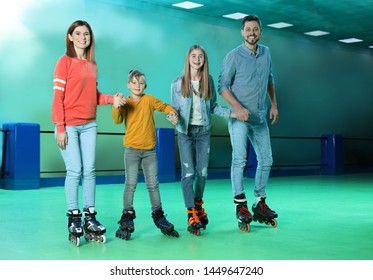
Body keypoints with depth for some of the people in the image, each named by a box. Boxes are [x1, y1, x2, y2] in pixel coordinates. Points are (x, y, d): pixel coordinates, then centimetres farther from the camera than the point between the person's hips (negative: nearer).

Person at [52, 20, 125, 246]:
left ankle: (90, 218, 10)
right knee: (75, 171, -5)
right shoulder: (65, 62, -4)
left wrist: (111, 99, -3)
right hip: (69, 125, -5)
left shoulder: (92, 65, 13)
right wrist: (60, 128, -13)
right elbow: (58, 97, -8)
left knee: (89, 171, 4)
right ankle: (74, 219, 4)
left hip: (89, 125, 5)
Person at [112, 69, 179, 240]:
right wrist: (116, 106, -34)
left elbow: (164, 106, 15)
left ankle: (159, 216, 18)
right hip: (132, 149, -2)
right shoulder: (126, 103, -2)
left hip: (149, 149, 2)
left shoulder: (149, 99, 3)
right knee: (130, 184, -4)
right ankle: (127, 218, 3)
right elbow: (118, 120, -16)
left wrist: (172, 113, -5)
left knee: (153, 184, 7)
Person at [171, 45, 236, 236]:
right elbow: (174, 108, 1)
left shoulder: (208, 81, 6)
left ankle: (198, 205, 29)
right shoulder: (178, 83, -1)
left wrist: (229, 113, -6)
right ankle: (192, 215, -4)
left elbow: (213, 106, 8)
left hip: (204, 131, 2)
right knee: (188, 173, -7)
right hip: (186, 132, -2)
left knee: (202, 172, 5)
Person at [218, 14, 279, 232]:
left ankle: (260, 204, 19)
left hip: (260, 117, 6)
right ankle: (241, 207, -6)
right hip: (240, 116, -6)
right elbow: (223, 85, -9)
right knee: (239, 160, -11)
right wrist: (237, 107, -21)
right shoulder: (234, 56, -8)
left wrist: (274, 104, 14)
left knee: (266, 160, 7)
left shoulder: (266, 53, 9)